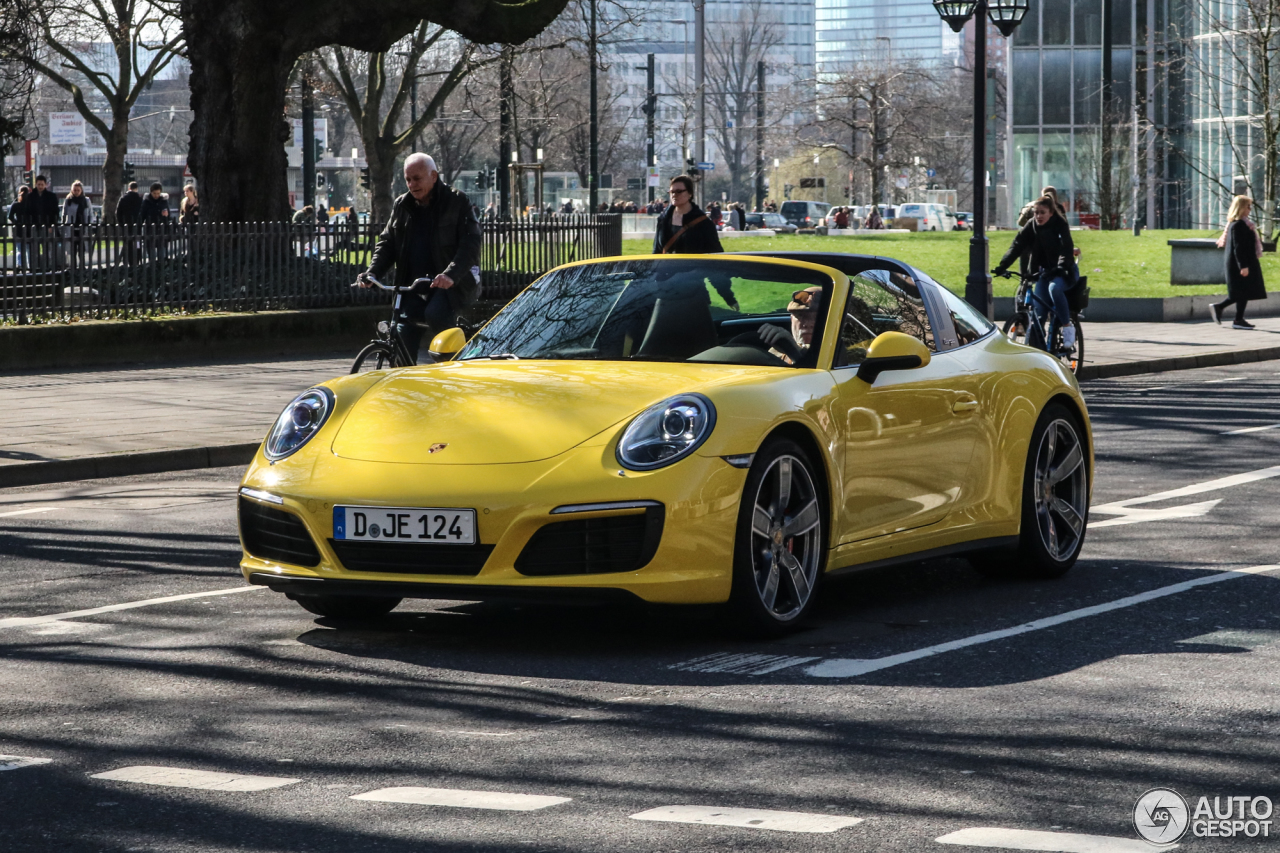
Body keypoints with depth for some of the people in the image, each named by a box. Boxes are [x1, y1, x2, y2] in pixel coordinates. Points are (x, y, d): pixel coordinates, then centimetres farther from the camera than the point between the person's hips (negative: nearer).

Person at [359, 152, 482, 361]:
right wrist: (372, 272, -7)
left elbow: (470, 244, -13)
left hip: (450, 284, -5)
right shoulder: (402, 206, 13)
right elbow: (387, 243, 13)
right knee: (404, 336, -10)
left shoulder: (458, 203, -4)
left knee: (436, 314, -32)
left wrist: (451, 275, -31)